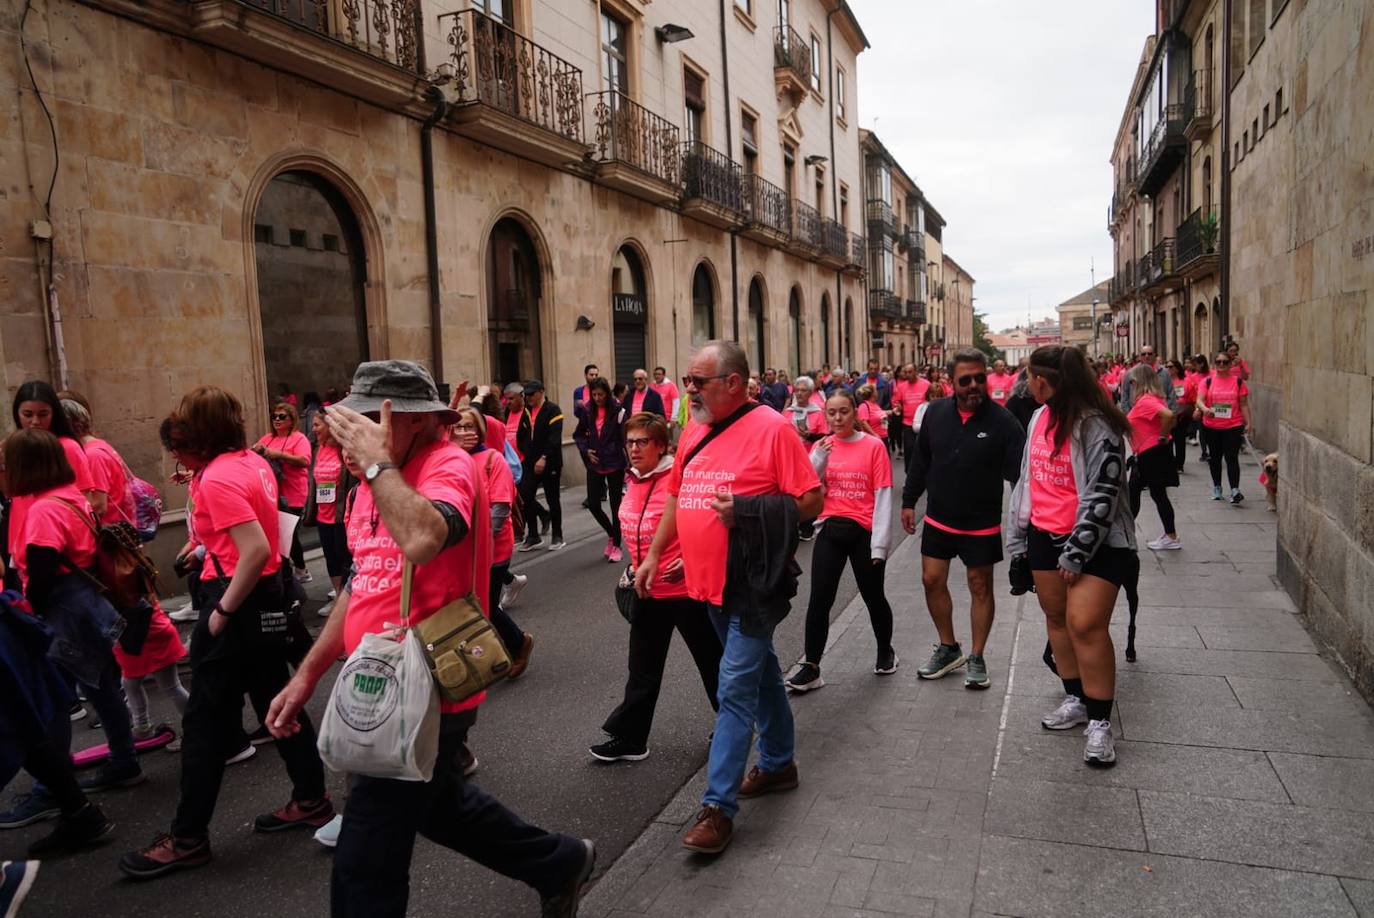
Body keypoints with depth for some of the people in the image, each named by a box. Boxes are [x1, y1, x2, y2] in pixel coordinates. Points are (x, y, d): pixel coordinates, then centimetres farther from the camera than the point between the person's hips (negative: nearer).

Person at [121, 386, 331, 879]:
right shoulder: (253, 462, 7)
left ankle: (188, 839, 15)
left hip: (238, 602, -9)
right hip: (266, 597, 9)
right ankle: (311, 800, 28)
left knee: (205, 721, 3)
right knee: (275, 699, 18)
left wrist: (223, 610, -19)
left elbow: (256, 550, -27)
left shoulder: (217, 478, -19)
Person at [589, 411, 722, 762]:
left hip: (686, 588, -7)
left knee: (712, 659, 12)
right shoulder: (634, 482, 5)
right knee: (643, 670, 14)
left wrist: (688, 562, -24)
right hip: (649, 589, 7)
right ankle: (628, 739, 25)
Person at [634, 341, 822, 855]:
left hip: (754, 585, -8)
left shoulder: (770, 429, -14)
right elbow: (677, 497, 17)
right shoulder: (695, 432, 8)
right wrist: (653, 556, 15)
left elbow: (810, 501, -15)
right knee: (759, 673, 21)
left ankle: (719, 806, 4)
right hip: (710, 582, 8)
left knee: (736, 690, -5)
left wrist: (745, 511, -23)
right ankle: (778, 763, 39)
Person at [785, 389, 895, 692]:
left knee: (873, 596, 12)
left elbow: (883, 496, -8)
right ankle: (811, 667, 4)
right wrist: (818, 459, -14)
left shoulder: (874, 445, -6)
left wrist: (879, 543, -12)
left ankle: (885, 652, 36)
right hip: (830, 531, 3)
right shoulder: (822, 446, 5)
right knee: (819, 599, -3)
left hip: (864, 531, -2)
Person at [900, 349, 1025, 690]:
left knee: (980, 586, 8)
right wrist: (909, 501, 9)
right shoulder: (936, 412, -2)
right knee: (932, 581, 8)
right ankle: (948, 648, 28)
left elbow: (1017, 471, -15)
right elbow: (920, 460, 8)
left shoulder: (1002, 420, -14)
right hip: (938, 519, 4)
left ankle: (977, 658, 24)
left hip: (982, 524, -3)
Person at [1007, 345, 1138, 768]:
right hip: (1044, 535, 8)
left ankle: (1099, 722, 0)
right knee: (1056, 618, 13)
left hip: (1094, 541, -8)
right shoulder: (1040, 418, 7)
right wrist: (1017, 537, 15)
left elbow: (1102, 498, -19)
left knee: (1086, 624, -12)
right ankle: (1075, 700, 29)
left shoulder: (1097, 427, -17)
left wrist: (1076, 554, -18)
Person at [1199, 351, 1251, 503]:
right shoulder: (1207, 381, 3)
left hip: (1233, 426, -1)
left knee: (1232, 458, -10)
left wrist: (1248, 423, 0)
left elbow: (1244, 404, 5)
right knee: (1214, 457, 13)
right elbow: (1199, 400, -7)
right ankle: (1216, 488, 27)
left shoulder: (1238, 382, 4)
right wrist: (1205, 409, -29)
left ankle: (1235, 490, -14)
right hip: (1211, 427, 2)